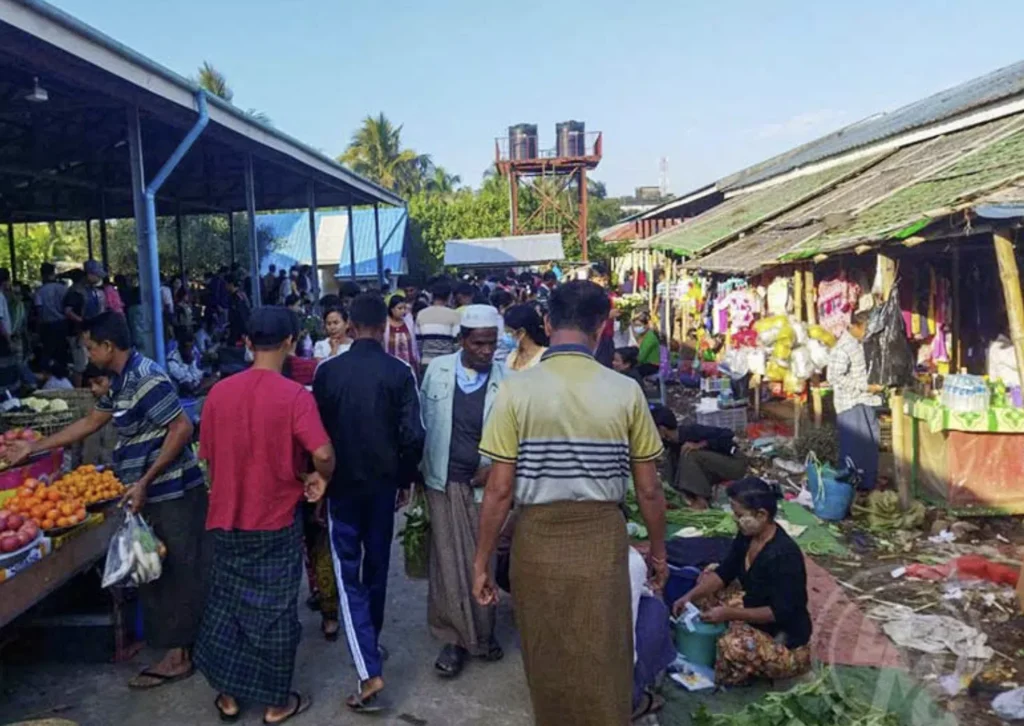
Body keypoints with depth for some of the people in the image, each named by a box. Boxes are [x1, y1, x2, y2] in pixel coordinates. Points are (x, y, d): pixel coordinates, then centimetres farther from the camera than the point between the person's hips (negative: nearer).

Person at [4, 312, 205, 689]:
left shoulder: (146, 379, -19)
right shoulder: (121, 381, 12)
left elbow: (182, 429, -24)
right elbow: (90, 422, 23)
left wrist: (144, 482, -22)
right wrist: (34, 446, 24)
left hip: (173, 494, -10)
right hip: (154, 495, 10)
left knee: (177, 575, 0)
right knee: (158, 574, 16)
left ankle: (178, 655, 10)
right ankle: (181, 647, 28)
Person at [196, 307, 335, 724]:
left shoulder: (219, 392, -3)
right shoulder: (294, 396, -17)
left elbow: (208, 456, 7)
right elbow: (323, 453, -27)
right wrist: (321, 478, -6)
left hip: (226, 518, 4)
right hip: (276, 520, -4)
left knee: (226, 603, 19)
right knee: (275, 611, 9)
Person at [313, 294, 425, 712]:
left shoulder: (328, 370, -7)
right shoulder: (399, 372, -8)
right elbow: (413, 435, -11)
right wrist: (405, 479, 4)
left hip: (342, 484, -1)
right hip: (383, 483, 1)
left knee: (350, 576, 1)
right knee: (376, 568, 19)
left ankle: (370, 674, -7)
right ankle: (371, 643, 36)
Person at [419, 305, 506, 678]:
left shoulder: (506, 378, -8)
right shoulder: (437, 370, -1)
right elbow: (424, 422, 5)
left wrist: (495, 466, -15)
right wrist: (421, 471, 5)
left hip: (485, 482, -1)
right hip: (444, 480, 1)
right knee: (449, 560, 5)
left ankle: (483, 631, 28)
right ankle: (454, 637, 16)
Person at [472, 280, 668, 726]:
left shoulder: (517, 390, -10)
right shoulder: (625, 392, -6)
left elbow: (499, 490, -8)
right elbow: (648, 490, 0)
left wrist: (481, 562, 3)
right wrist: (658, 550, 16)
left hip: (537, 537, 0)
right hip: (601, 537, 0)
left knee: (548, 662, 21)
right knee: (602, 664, 17)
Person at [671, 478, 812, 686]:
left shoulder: (784, 555, -31)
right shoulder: (748, 535, -6)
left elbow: (781, 612, -30)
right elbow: (724, 573, 4)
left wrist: (730, 614, -31)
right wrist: (690, 595, -10)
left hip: (786, 641, -9)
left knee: (733, 646, -35)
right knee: (706, 581, 7)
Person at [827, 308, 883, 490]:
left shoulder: (865, 343, 8)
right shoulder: (843, 347, -18)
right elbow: (836, 377, -23)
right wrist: (865, 386, -22)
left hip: (867, 401, 8)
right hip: (852, 404, -8)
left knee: (871, 443, 14)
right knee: (855, 445, -2)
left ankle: (869, 481, 26)